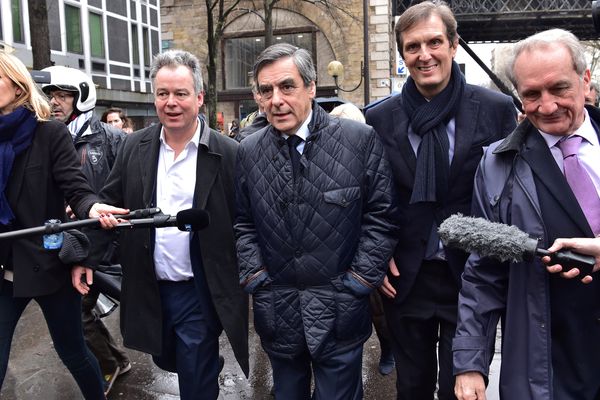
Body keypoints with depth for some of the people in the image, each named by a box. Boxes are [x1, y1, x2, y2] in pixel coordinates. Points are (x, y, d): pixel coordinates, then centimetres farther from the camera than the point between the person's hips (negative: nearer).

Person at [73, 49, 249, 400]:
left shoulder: (228, 153, -12)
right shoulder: (135, 146, 1)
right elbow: (110, 201, 9)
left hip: (199, 292, -5)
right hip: (148, 288, 5)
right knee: (165, 360, 26)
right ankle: (211, 367, 55)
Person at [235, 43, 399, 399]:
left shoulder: (360, 139, -9)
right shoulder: (249, 151, 0)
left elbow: (381, 215, -6)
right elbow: (242, 222, 8)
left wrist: (359, 280, -8)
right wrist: (255, 276, 0)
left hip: (340, 312, -3)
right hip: (276, 311, 3)